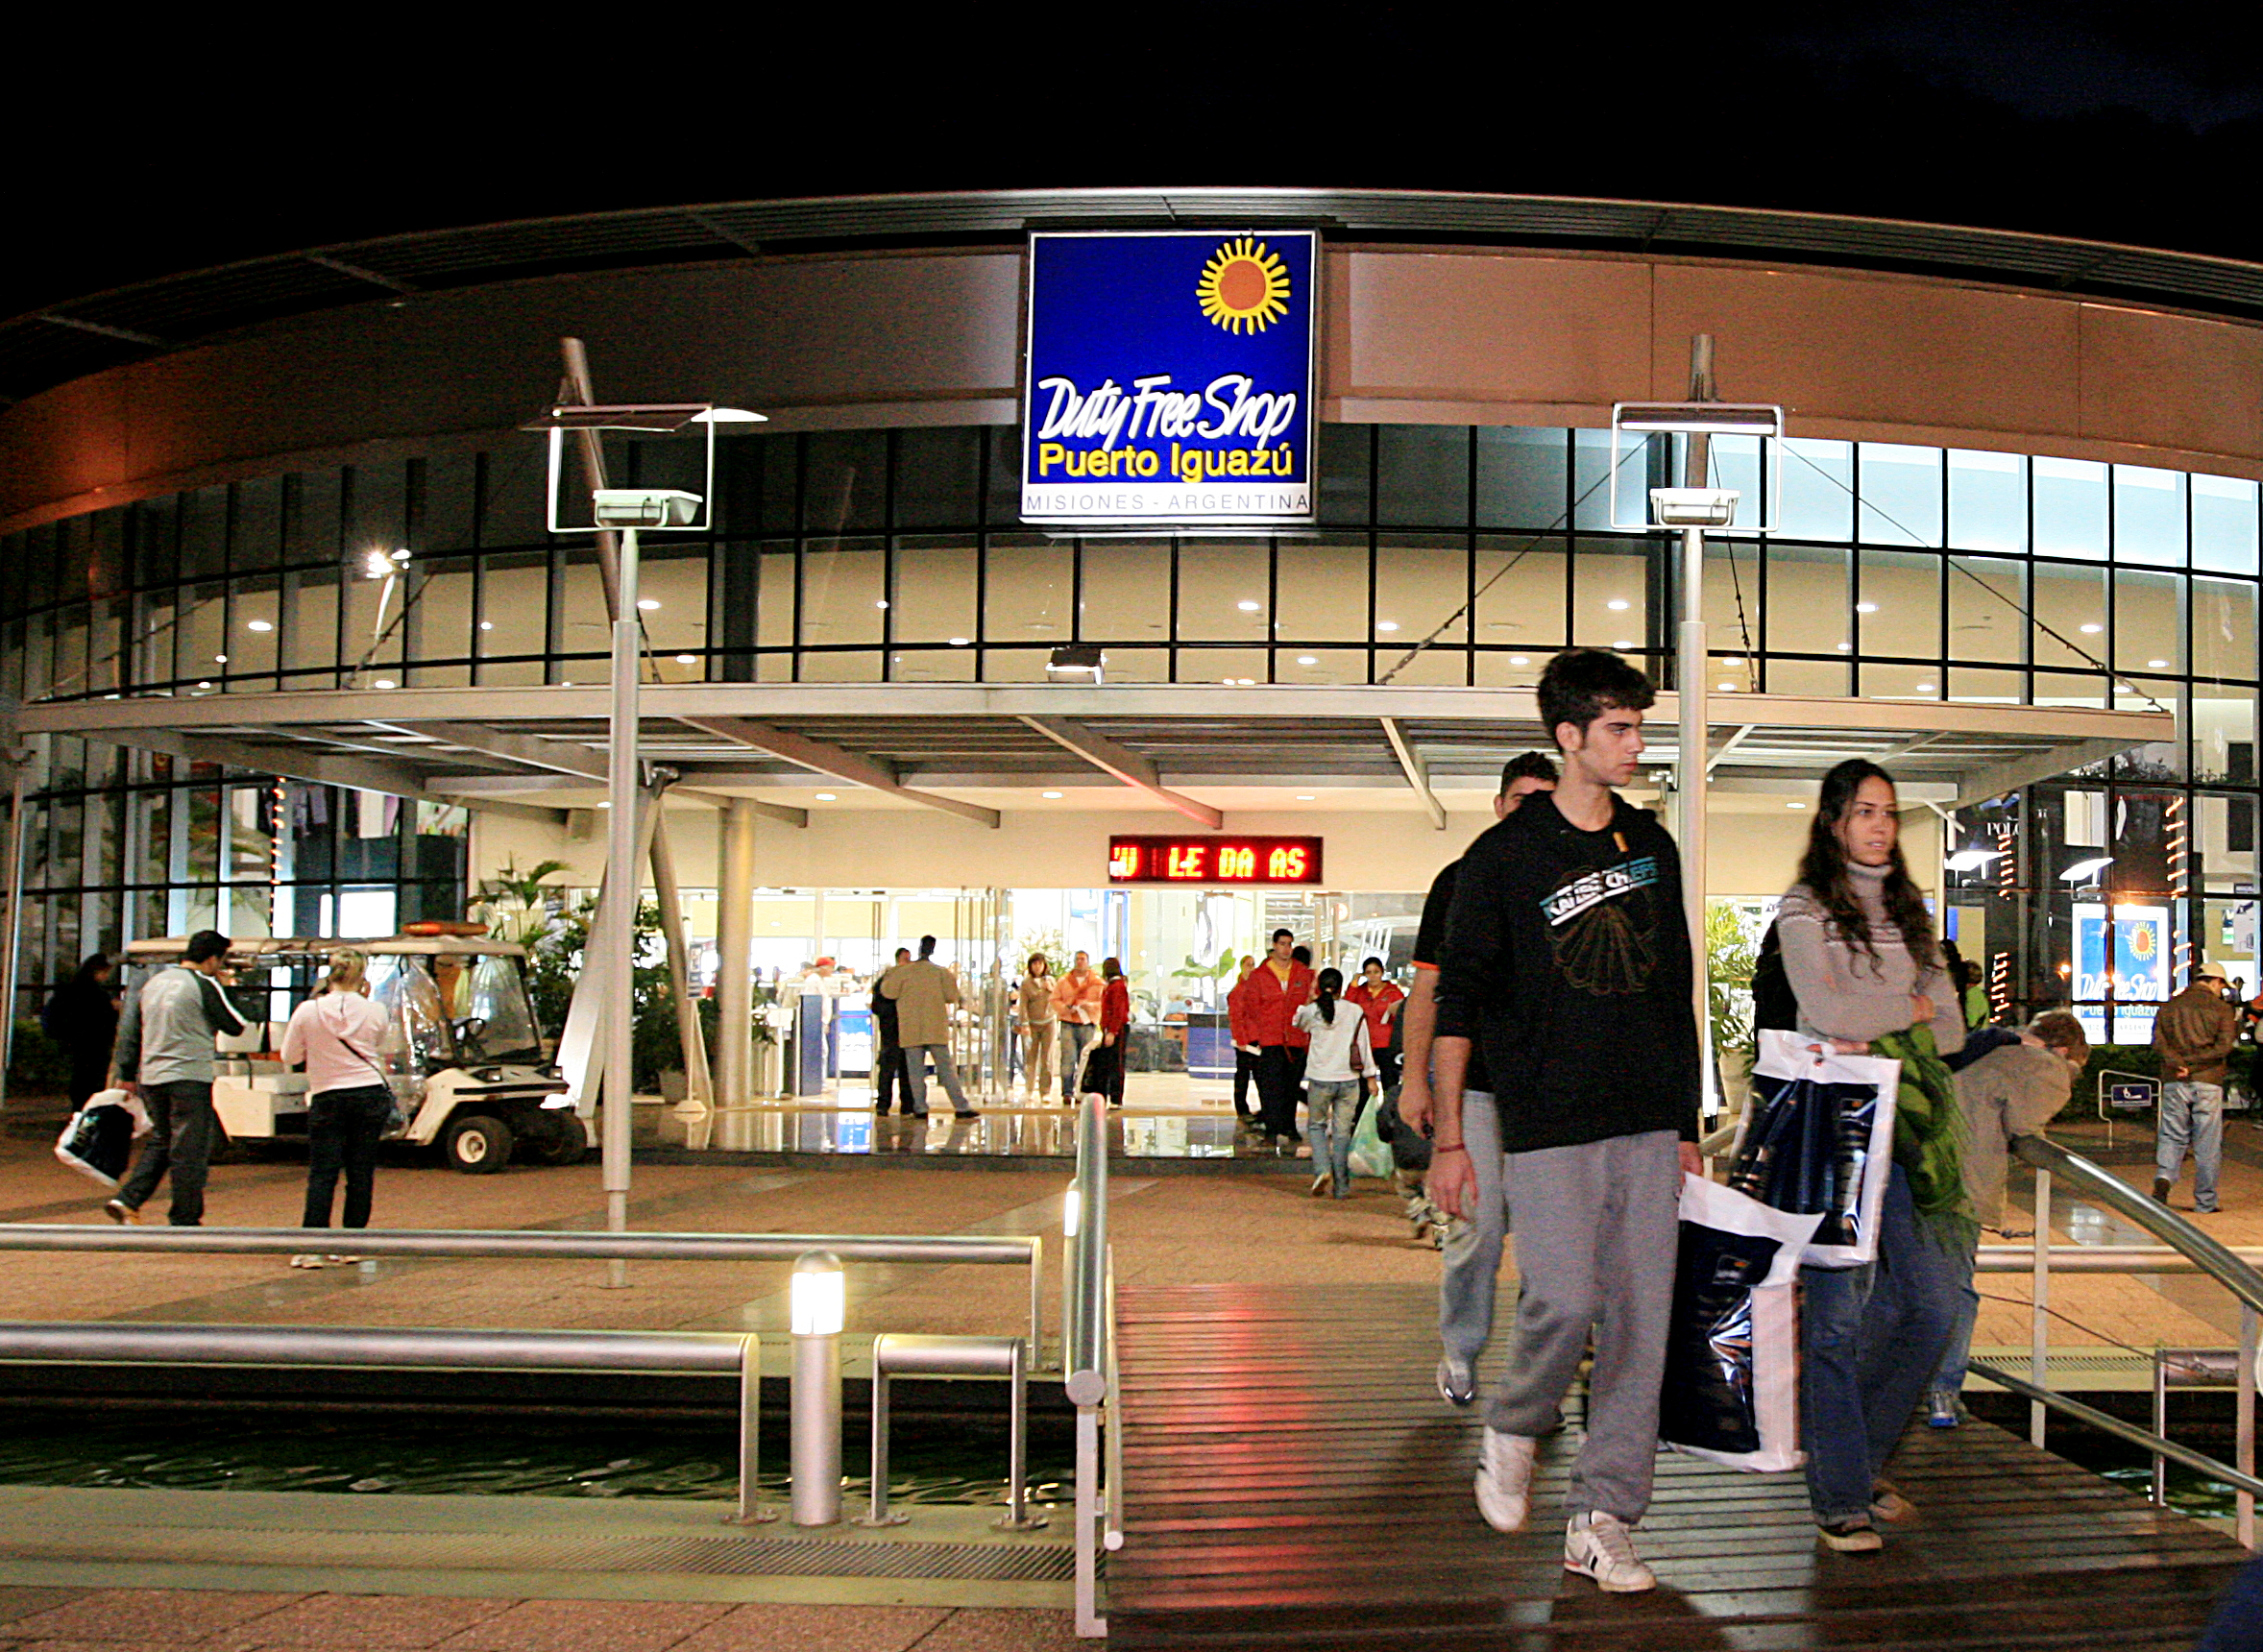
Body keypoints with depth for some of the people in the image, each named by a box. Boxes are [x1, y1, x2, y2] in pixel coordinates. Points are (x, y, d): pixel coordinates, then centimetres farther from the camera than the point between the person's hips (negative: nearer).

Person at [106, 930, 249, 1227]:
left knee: (160, 1141, 21)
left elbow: (131, 1030, 16)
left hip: (150, 1077, 7)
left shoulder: (154, 982, 12)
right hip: (189, 1078, -7)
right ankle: (185, 1220, 6)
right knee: (190, 1151, 1)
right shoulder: (204, 985, -10)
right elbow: (236, 1026, -4)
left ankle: (128, 1201, 9)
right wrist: (224, 989, 7)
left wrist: (127, 1075, 22)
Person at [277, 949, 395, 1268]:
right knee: (361, 1173, 6)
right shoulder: (373, 1012, -4)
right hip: (371, 1095, 1)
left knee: (322, 1173, 2)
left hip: (328, 1099, -1)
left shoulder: (308, 1012, -7)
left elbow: (290, 1057, 2)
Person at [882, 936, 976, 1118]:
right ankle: (961, 1107, -1)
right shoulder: (941, 972, 0)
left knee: (916, 1071, 5)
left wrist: (889, 974, 16)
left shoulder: (904, 971, -3)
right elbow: (952, 996, 2)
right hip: (937, 1031, 1)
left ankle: (920, 1108, 0)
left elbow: (887, 991, 0)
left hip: (911, 1032, -1)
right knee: (947, 1069, 3)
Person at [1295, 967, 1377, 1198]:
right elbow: (1364, 1046, 4)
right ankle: (1342, 1186, 7)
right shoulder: (1355, 1011, -2)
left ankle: (1322, 1169, -7)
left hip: (1320, 1079, -1)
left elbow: (1298, 1021, 21)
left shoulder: (1312, 1010, -3)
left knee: (1316, 1125, 16)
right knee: (1342, 1131, 7)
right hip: (1349, 1079, 1)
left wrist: (1311, 997, 28)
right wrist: (1370, 1077, 10)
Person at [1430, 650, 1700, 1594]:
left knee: (1640, 1323, 2)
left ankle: (1602, 1522, 11)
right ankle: (1512, 1431, 16)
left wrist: (1686, 1125, 17)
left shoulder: (1652, 847, 13)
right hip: (1548, 1126, -5)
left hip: (1650, 1126, 5)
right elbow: (1458, 1003, -3)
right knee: (1564, 1302, -15)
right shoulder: (1503, 859, -3)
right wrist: (1448, 1138, -7)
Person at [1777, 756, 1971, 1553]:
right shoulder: (1804, 908, 2)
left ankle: (1855, 1455, 21)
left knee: (1934, 1303, 2)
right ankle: (1839, 1499, 2)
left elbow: (1952, 1028, 12)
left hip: (1905, 1120, 6)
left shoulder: (1909, 911, 19)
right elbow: (1827, 1010, -13)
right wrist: (1912, 1009, 1)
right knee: (1838, 1310, -6)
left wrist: (1880, 1035, -5)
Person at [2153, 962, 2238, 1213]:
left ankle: (2163, 1178, -17)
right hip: (2208, 1082, -2)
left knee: (2171, 1137, 9)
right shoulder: (2222, 1009, -1)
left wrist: (2178, 1063, -11)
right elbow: (2224, 1045, -13)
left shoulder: (2169, 1007, 9)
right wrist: (2195, 1061, -10)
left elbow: (2158, 1041, -3)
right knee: (2207, 1143, 5)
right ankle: (2205, 1202, 10)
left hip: (2174, 1082, 2)